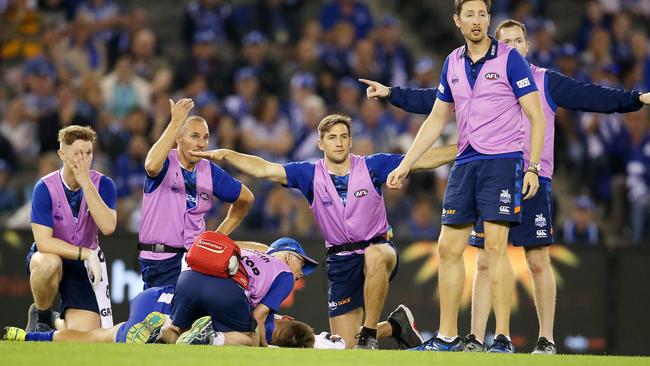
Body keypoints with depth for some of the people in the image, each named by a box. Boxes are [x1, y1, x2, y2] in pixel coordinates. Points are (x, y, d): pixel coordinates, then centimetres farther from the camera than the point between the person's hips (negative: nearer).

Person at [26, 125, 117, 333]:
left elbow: (108, 227, -28)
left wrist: (86, 184, -29)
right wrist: (85, 253, -28)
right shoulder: (45, 188, -17)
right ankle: (40, 316, -9)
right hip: (51, 255, -2)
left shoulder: (103, 184, -11)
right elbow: (43, 242, -22)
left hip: (85, 266, 2)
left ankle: (59, 323, 25)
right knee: (48, 263, -40)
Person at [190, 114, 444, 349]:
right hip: (340, 259, 2)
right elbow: (263, 170, -8)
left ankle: (369, 334, -27)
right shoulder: (310, 174, 0)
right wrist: (226, 155, -19)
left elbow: (422, 160, -3)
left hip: (378, 247, -2)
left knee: (375, 256, -43)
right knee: (344, 347, -1)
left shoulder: (372, 166, -3)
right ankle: (393, 328, 30)